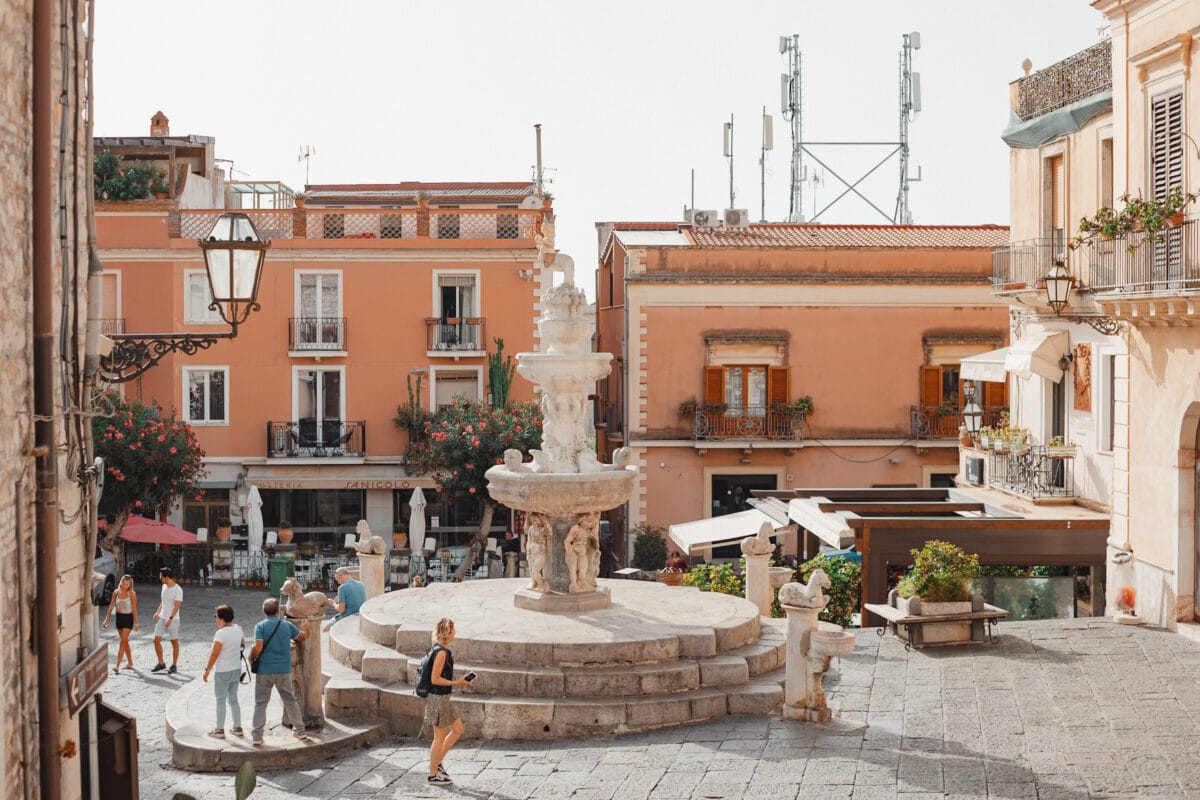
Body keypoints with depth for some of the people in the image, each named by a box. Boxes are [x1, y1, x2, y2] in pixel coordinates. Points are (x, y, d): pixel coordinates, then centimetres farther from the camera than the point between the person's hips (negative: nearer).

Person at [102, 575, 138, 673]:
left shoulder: (132, 594, -11)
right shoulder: (116, 593, -1)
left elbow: (134, 609, -8)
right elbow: (111, 606, 5)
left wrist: (136, 623, -8)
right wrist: (107, 619, 3)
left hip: (128, 618, -5)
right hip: (119, 617, 5)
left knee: (123, 641, -12)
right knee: (125, 641, 14)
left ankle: (117, 666, -16)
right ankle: (130, 663, 27)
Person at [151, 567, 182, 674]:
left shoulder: (178, 590, -15)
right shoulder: (164, 586, 8)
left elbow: (176, 606, -20)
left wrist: (170, 618, -27)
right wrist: (158, 612, 8)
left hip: (173, 620, -7)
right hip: (162, 617, 7)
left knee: (174, 642, 2)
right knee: (156, 640, 3)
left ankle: (174, 666, 10)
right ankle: (161, 663, 15)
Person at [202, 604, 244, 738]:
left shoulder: (221, 633, -20)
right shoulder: (238, 629, 1)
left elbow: (214, 654, -19)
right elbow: (243, 644, 19)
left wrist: (207, 670, -12)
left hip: (222, 672, -7)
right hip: (237, 670, 7)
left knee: (221, 701, 5)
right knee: (233, 699, 18)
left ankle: (220, 730, 10)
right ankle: (237, 727, 20)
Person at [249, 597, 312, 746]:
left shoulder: (260, 626, -8)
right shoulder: (287, 625, 2)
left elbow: (258, 647, -19)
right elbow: (303, 636, 17)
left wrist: (252, 658, 0)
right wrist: (305, 628, 39)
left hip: (264, 671, -2)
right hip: (284, 671, 2)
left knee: (260, 703, 7)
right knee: (291, 701, 16)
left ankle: (257, 736, 5)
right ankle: (300, 731, 23)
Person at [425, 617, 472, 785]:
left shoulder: (441, 650, 9)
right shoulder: (441, 653, -21)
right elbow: (435, 679, -22)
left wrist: (458, 681, 16)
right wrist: (456, 683, -18)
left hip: (443, 698, 10)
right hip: (438, 698, -10)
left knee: (458, 729, 17)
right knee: (440, 737, 1)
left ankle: (437, 762, 22)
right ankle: (433, 774, 13)